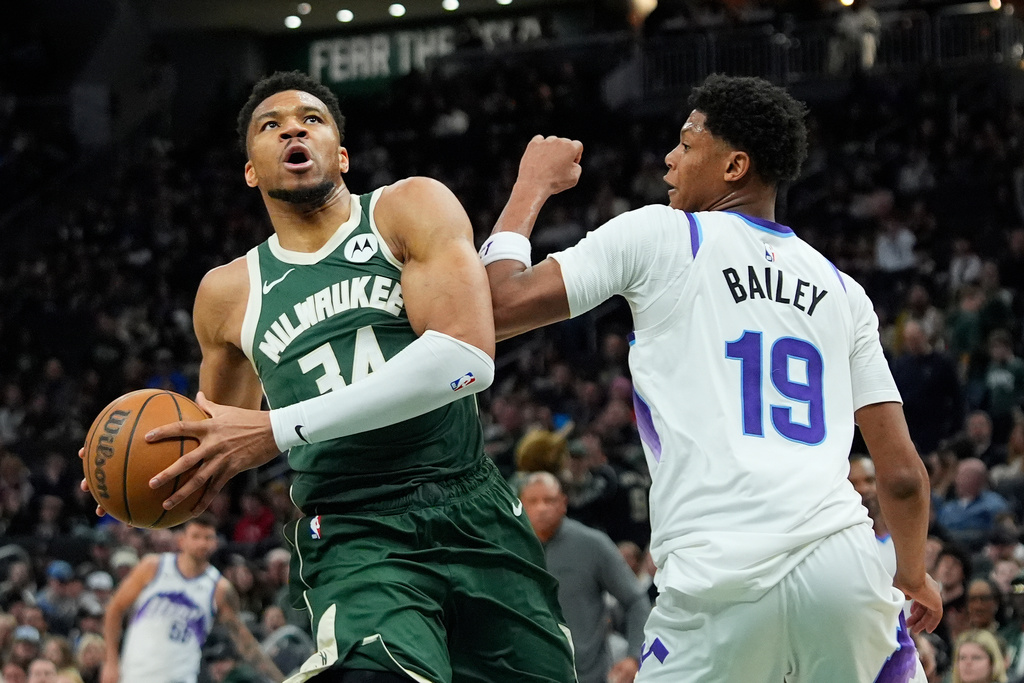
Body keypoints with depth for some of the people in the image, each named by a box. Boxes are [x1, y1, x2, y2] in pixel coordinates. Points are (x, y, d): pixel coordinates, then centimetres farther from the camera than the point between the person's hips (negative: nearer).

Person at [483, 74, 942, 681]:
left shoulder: (658, 234, 8)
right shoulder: (843, 291, 21)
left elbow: (500, 306, 3)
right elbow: (902, 472, 18)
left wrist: (532, 186, 20)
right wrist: (914, 575, 37)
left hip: (721, 582, -4)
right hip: (843, 559, 4)